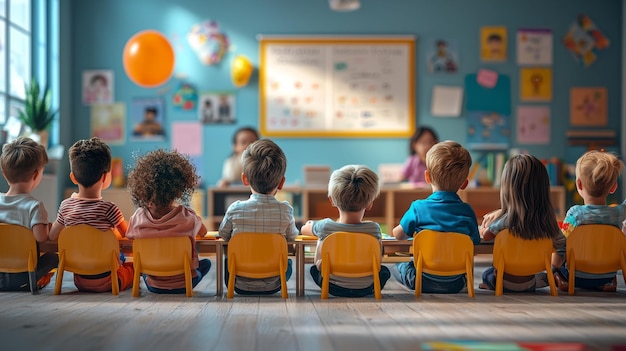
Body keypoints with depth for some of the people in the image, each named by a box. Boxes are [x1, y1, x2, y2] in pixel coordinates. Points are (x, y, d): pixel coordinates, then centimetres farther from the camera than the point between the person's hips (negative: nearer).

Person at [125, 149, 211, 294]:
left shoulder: (138, 217, -14)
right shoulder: (188, 217, -17)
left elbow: (129, 236, 7)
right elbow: (203, 233, 6)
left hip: (153, 285, 3)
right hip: (182, 285, -3)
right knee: (206, 263, 28)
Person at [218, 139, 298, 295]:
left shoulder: (235, 209, -16)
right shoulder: (286, 210, -15)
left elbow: (223, 235, 3)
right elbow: (291, 237, 3)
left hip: (240, 285, 0)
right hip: (272, 286, 0)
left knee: (226, 260, 31)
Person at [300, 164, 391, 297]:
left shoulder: (325, 227, -20)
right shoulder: (374, 229, -20)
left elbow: (304, 229, 3)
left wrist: (309, 224, 25)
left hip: (333, 287, -1)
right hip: (366, 289, 1)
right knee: (384, 271, 31)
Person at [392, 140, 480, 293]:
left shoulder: (418, 208, -11)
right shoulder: (467, 212, -5)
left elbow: (398, 234, 2)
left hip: (424, 281, -4)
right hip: (455, 284, 4)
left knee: (397, 267, 22)